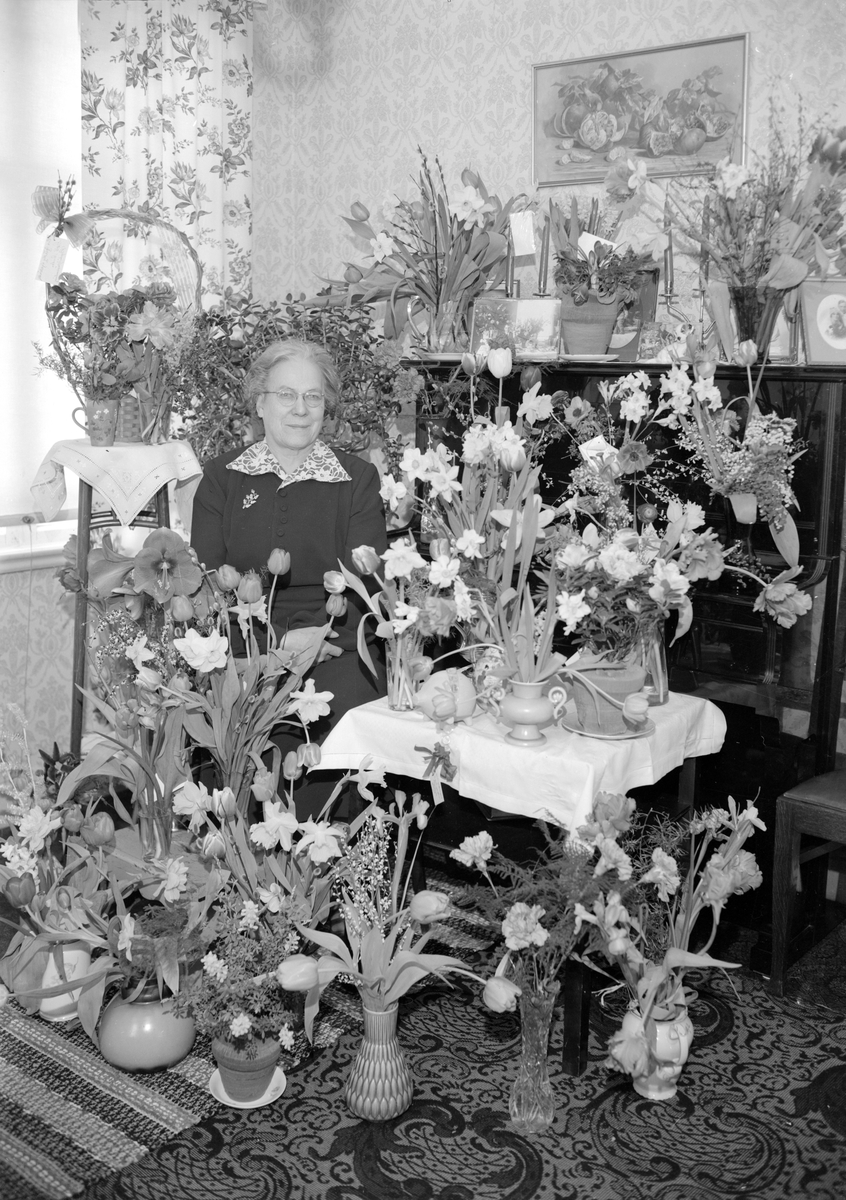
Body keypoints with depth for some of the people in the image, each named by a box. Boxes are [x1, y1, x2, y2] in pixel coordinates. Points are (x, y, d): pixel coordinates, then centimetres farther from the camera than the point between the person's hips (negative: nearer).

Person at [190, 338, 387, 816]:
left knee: (347, 707, -30)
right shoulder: (221, 478, 13)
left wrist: (316, 635, -18)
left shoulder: (359, 480, 11)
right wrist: (277, 639, -13)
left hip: (335, 646, 0)